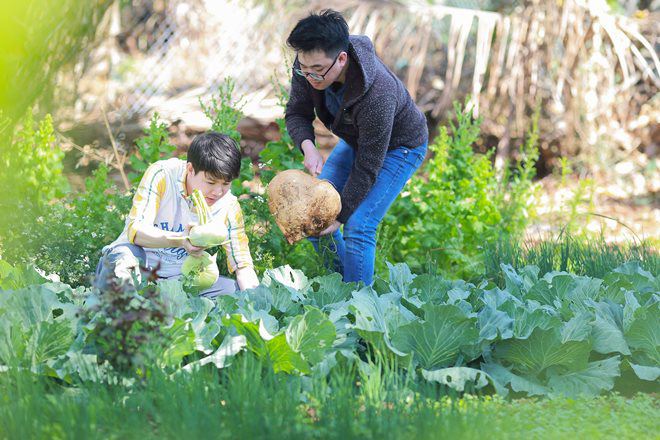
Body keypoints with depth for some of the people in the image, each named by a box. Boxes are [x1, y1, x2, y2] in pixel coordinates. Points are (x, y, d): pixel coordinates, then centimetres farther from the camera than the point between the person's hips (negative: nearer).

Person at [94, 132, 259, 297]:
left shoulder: (228, 207, -6)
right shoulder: (161, 175, -17)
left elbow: (243, 265, -2)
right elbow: (136, 229, -26)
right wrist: (181, 240, -45)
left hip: (177, 277, 4)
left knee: (233, 289, -21)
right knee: (127, 252, -37)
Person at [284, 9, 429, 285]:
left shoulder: (377, 95, -43)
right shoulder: (308, 64, -25)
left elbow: (367, 167, -33)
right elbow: (296, 113, -8)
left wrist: (339, 216, -27)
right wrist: (307, 146, -29)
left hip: (398, 147, -7)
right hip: (356, 139, 7)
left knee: (358, 226, -20)